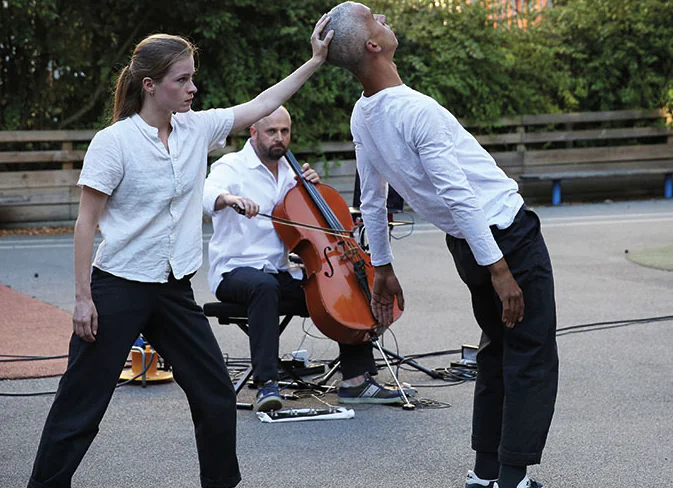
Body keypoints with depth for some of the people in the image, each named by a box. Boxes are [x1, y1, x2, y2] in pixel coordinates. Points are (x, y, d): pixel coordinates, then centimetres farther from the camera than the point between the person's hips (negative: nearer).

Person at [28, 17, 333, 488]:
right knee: (81, 405, -1)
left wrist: (315, 61, 6)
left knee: (217, 395, 9)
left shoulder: (197, 128, 3)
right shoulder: (114, 142, -13)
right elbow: (86, 223, -11)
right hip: (118, 289, -6)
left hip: (174, 289, 6)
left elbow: (261, 105, 12)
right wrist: (82, 298, -13)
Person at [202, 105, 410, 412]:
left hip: (282, 272, 7)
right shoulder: (232, 166, -4)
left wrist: (312, 188, 4)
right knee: (265, 286, -40)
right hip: (235, 270, -7)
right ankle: (266, 384, -42)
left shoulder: (288, 172, 16)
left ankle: (356, 380, -4)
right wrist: (231, 198, -48)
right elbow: (207, 194, -26)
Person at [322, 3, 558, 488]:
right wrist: (498, 269, -22)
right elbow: (458, 196, -25)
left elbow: (372, 201, 11)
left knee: (497, 352, 18)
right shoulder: (416, 110, -24)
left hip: (466, 245, 8)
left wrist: (383, 270, 20)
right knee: (532, 358, -3)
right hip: (508, 234, -8)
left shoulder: (362, 117, 3)